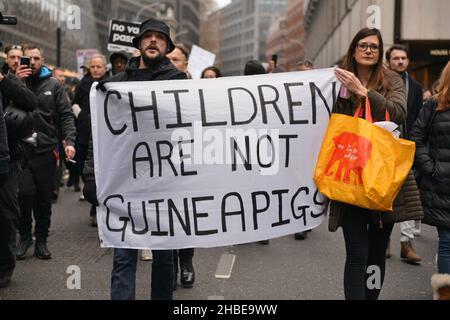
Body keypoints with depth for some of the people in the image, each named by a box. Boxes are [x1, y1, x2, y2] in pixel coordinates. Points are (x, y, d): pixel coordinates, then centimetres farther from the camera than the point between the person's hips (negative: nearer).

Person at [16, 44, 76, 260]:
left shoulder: (53, 85, 6)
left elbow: (65, 116, 3)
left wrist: (69, 141, -12)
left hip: (46, 150, 1)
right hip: (21, 149, 0)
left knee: (44, 197, 6)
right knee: (25, 192, -12)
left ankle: (41, 240, 20)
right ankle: (25, 236, 9)